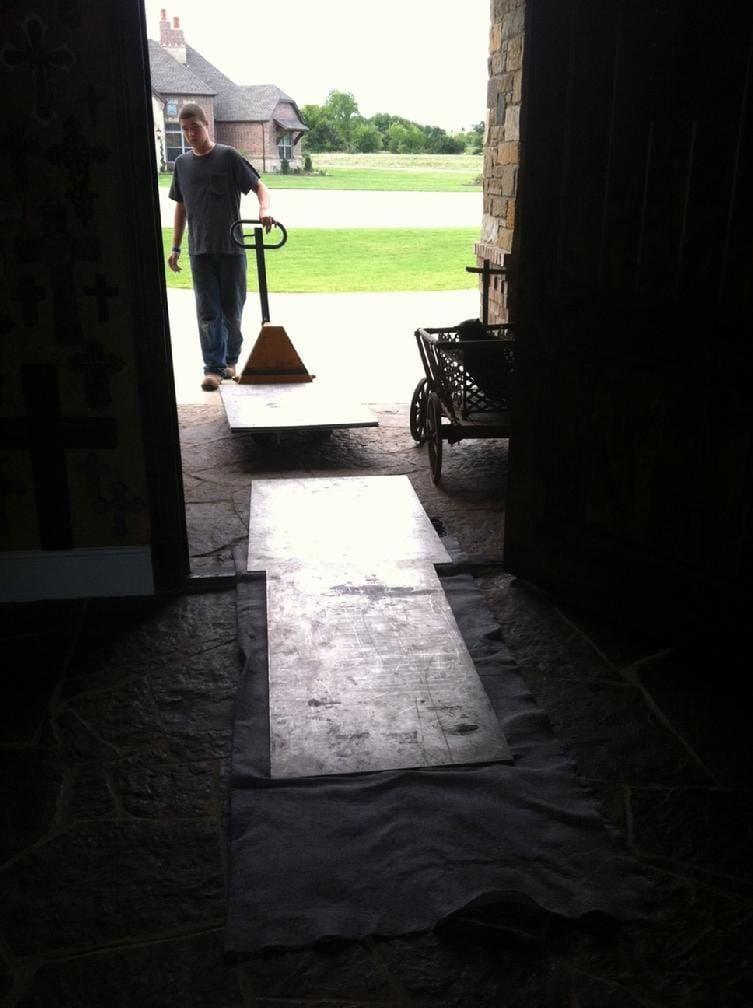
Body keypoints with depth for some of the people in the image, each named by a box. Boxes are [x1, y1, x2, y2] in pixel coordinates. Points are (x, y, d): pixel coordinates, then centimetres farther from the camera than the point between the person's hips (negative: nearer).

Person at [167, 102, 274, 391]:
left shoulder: (228, 156, -4)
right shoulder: (182, 163, 9)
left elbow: (259, 186, -6)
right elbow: (181, 207, 15)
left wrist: (264, 209, -28)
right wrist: (175, 247, 12)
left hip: (231, 247, -2)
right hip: (200, 250, 3)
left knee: (232, 310, 6)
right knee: (208, 312, -2)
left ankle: (231, 360, 24)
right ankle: (214, 367, 1)